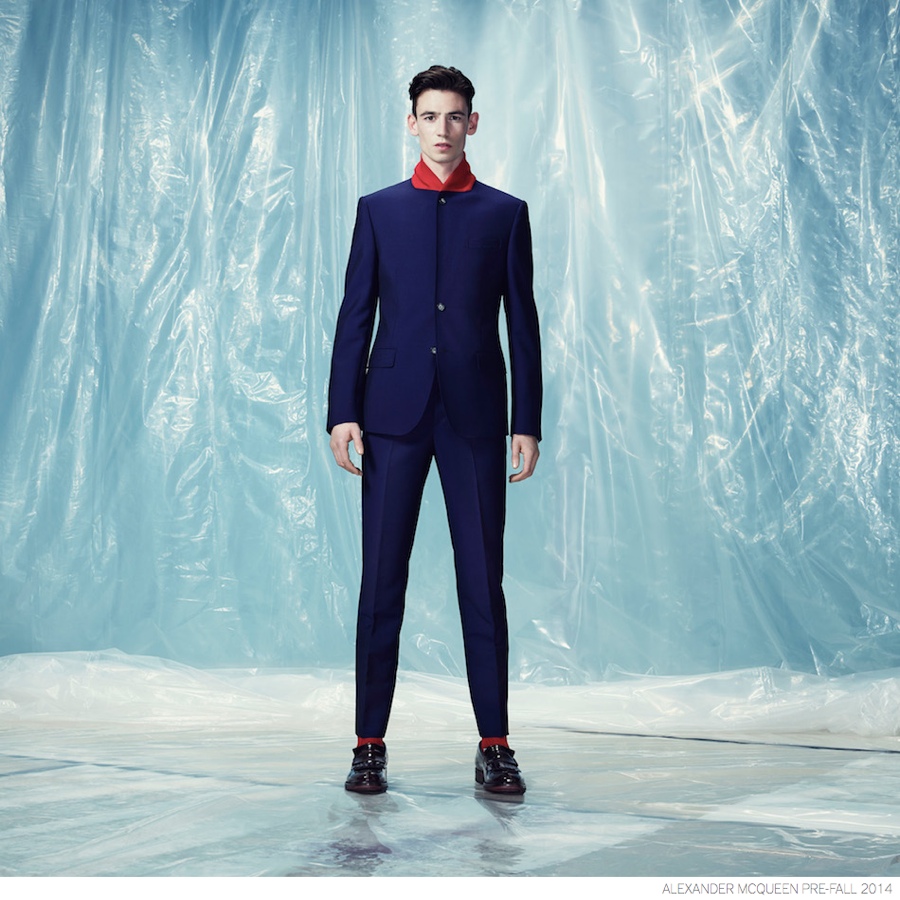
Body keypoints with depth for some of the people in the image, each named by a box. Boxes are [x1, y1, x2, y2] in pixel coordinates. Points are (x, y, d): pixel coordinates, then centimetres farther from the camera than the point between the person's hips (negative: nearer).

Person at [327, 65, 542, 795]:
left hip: (474, 415, 0)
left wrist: (528, 423, 0)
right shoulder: (379, 209, 10)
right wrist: (342, 412, -3)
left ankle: (494, 746, 10)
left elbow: (523, 324, 6)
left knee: (483, 582, 1)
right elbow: (354, 317, 6)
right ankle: (371, 744, 11)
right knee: (382, 581, 2)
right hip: (395, 412, 1)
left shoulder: (505, 213, 9)